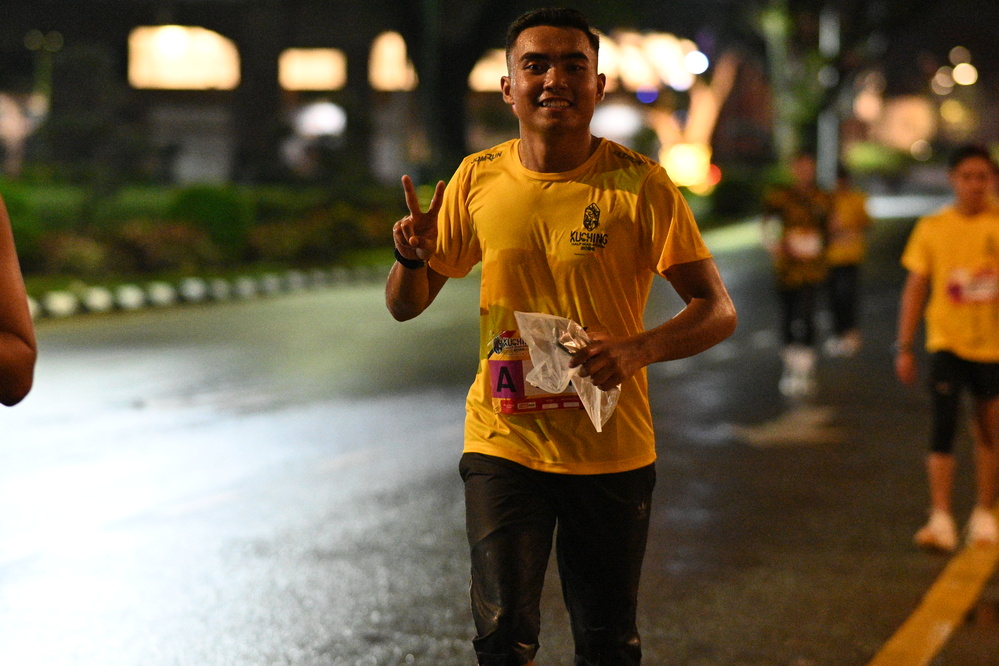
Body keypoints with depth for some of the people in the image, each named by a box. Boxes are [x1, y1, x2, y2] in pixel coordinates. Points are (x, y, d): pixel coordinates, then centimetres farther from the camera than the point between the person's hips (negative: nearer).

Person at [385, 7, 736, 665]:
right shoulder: (477, 181, 1)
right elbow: (406, 306, 10)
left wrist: (639, 349, -27)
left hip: (611, 449, -1)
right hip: (503, 443, 1)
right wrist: (411, 256, -13)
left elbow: (718, 312, -8)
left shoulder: (639, 184, -7)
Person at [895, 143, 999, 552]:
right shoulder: (932, 228, 2)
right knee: (943, 426, -12)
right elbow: (915, 288, 6)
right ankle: (941, 520, -12)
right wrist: (904, 347, 2)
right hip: (947, 341, 0)